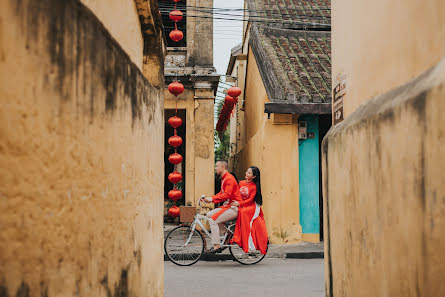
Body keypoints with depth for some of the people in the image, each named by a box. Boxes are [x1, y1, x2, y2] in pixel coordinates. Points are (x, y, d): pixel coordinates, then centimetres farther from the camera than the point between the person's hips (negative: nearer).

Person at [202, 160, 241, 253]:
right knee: (209, 214, 4)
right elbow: (221, 193, 20)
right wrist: (209, 198, 7)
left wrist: (212, 199, -23)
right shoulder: (224, 179, 17)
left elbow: (227, 195, -24)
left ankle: (217, 246, -16)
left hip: (234, 208, -10)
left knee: (213, 220, -18)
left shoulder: (229, 178, -15)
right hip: (227, 206, 10)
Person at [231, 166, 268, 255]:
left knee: (243, 212, -30)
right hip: (242, 206, 6)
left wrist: (239, 203, -22)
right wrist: (232, 201, 2)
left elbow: (250, 200, -15)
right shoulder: (241, 183, 7)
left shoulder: (254, 186, -10)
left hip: (252, 207, -6)